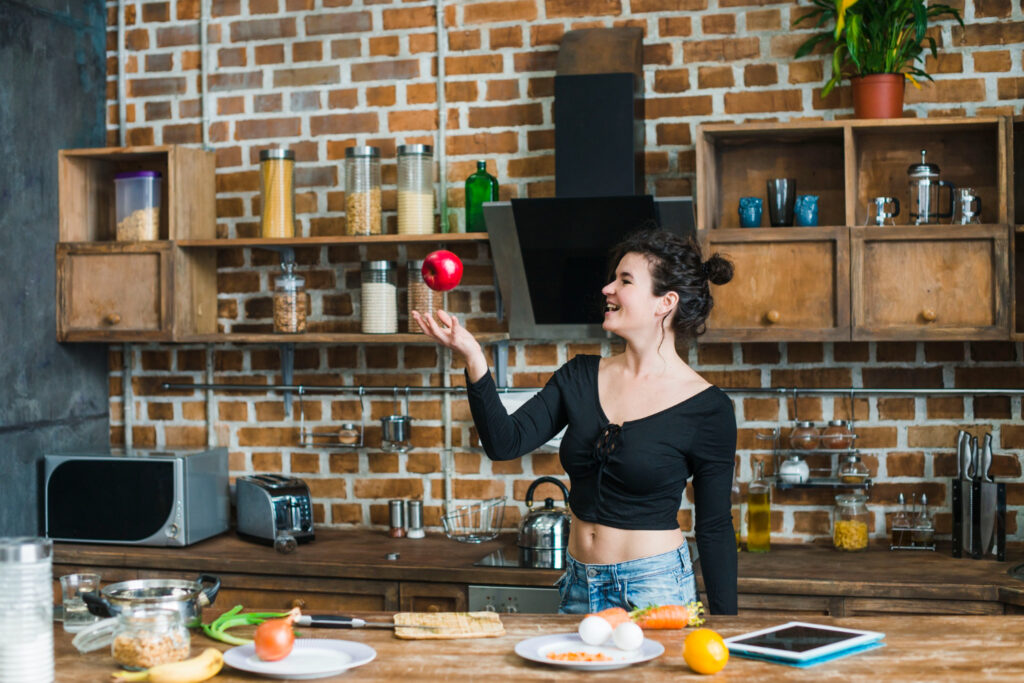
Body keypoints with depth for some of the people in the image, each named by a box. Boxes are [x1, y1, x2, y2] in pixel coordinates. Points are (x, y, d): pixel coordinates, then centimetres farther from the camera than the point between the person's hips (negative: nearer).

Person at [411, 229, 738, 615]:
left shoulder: (707, 408, -10)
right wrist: (472, 357, -18)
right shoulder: (581, 377, 4)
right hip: (580, 584, 5)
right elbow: (505, 442, -6)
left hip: (656, 587, -5)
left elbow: (714, 526, -5)